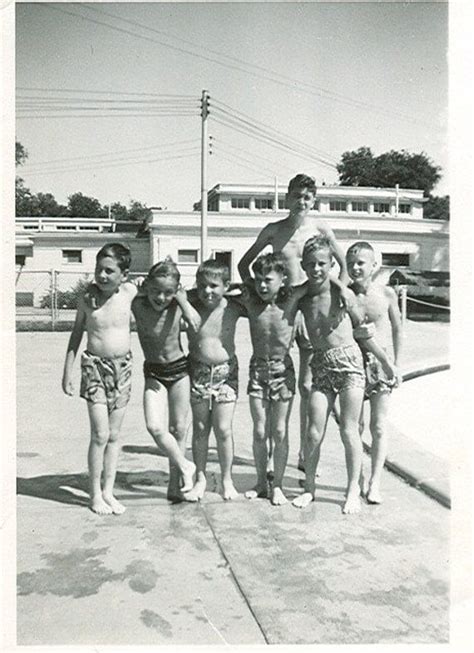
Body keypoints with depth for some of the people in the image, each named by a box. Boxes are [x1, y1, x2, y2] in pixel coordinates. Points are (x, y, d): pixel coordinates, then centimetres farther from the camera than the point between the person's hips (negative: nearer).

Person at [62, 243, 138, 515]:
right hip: (95, 366, -2)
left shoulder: (130, 292, -4)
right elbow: (77, 334, 5)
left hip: (123, 366, 2)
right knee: (100, 434, -5)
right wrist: (68, 372, 5)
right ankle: (95, 494, 10)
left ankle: (109, 491, 20)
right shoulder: (87, 298, -6)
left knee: (114, 435, 9)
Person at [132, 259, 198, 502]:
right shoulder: (137, 304, -16)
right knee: (155, 427, -16)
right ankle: (184, 466, 10)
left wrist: (181, 298, -20)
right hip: (153, 373, 0)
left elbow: (196, 324, -19)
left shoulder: (178, 303, -14)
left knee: (178, 429, 9)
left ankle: (175, 484, 26)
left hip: (179, 368, 1)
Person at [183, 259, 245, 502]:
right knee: (200, 429, 9)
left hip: (226, 372, -1)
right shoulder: (191, 306, -5)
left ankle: (227, 479, 18)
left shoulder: (233, 308, -5)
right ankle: (200, 479, 23)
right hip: (198, 372, 1)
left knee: (223, 430, 1)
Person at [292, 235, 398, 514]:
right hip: (321, 366, 3)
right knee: (314, 433, 1)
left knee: (349, 431, 1)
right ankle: (309, 487, 19)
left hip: (349, 362, -3)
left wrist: (386, 361, 9)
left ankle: (353, 491, 15)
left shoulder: (343, 295, -6)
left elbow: (364, 330, 4)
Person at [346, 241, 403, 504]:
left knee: (378, 427, 3)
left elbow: (397, 329, 6)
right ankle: (358, 479, 23)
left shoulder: (386, 293, -5)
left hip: (381, 363, 0)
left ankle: (375, 483, 12)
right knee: (355, 425, 7)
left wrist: (397, 364, 6)